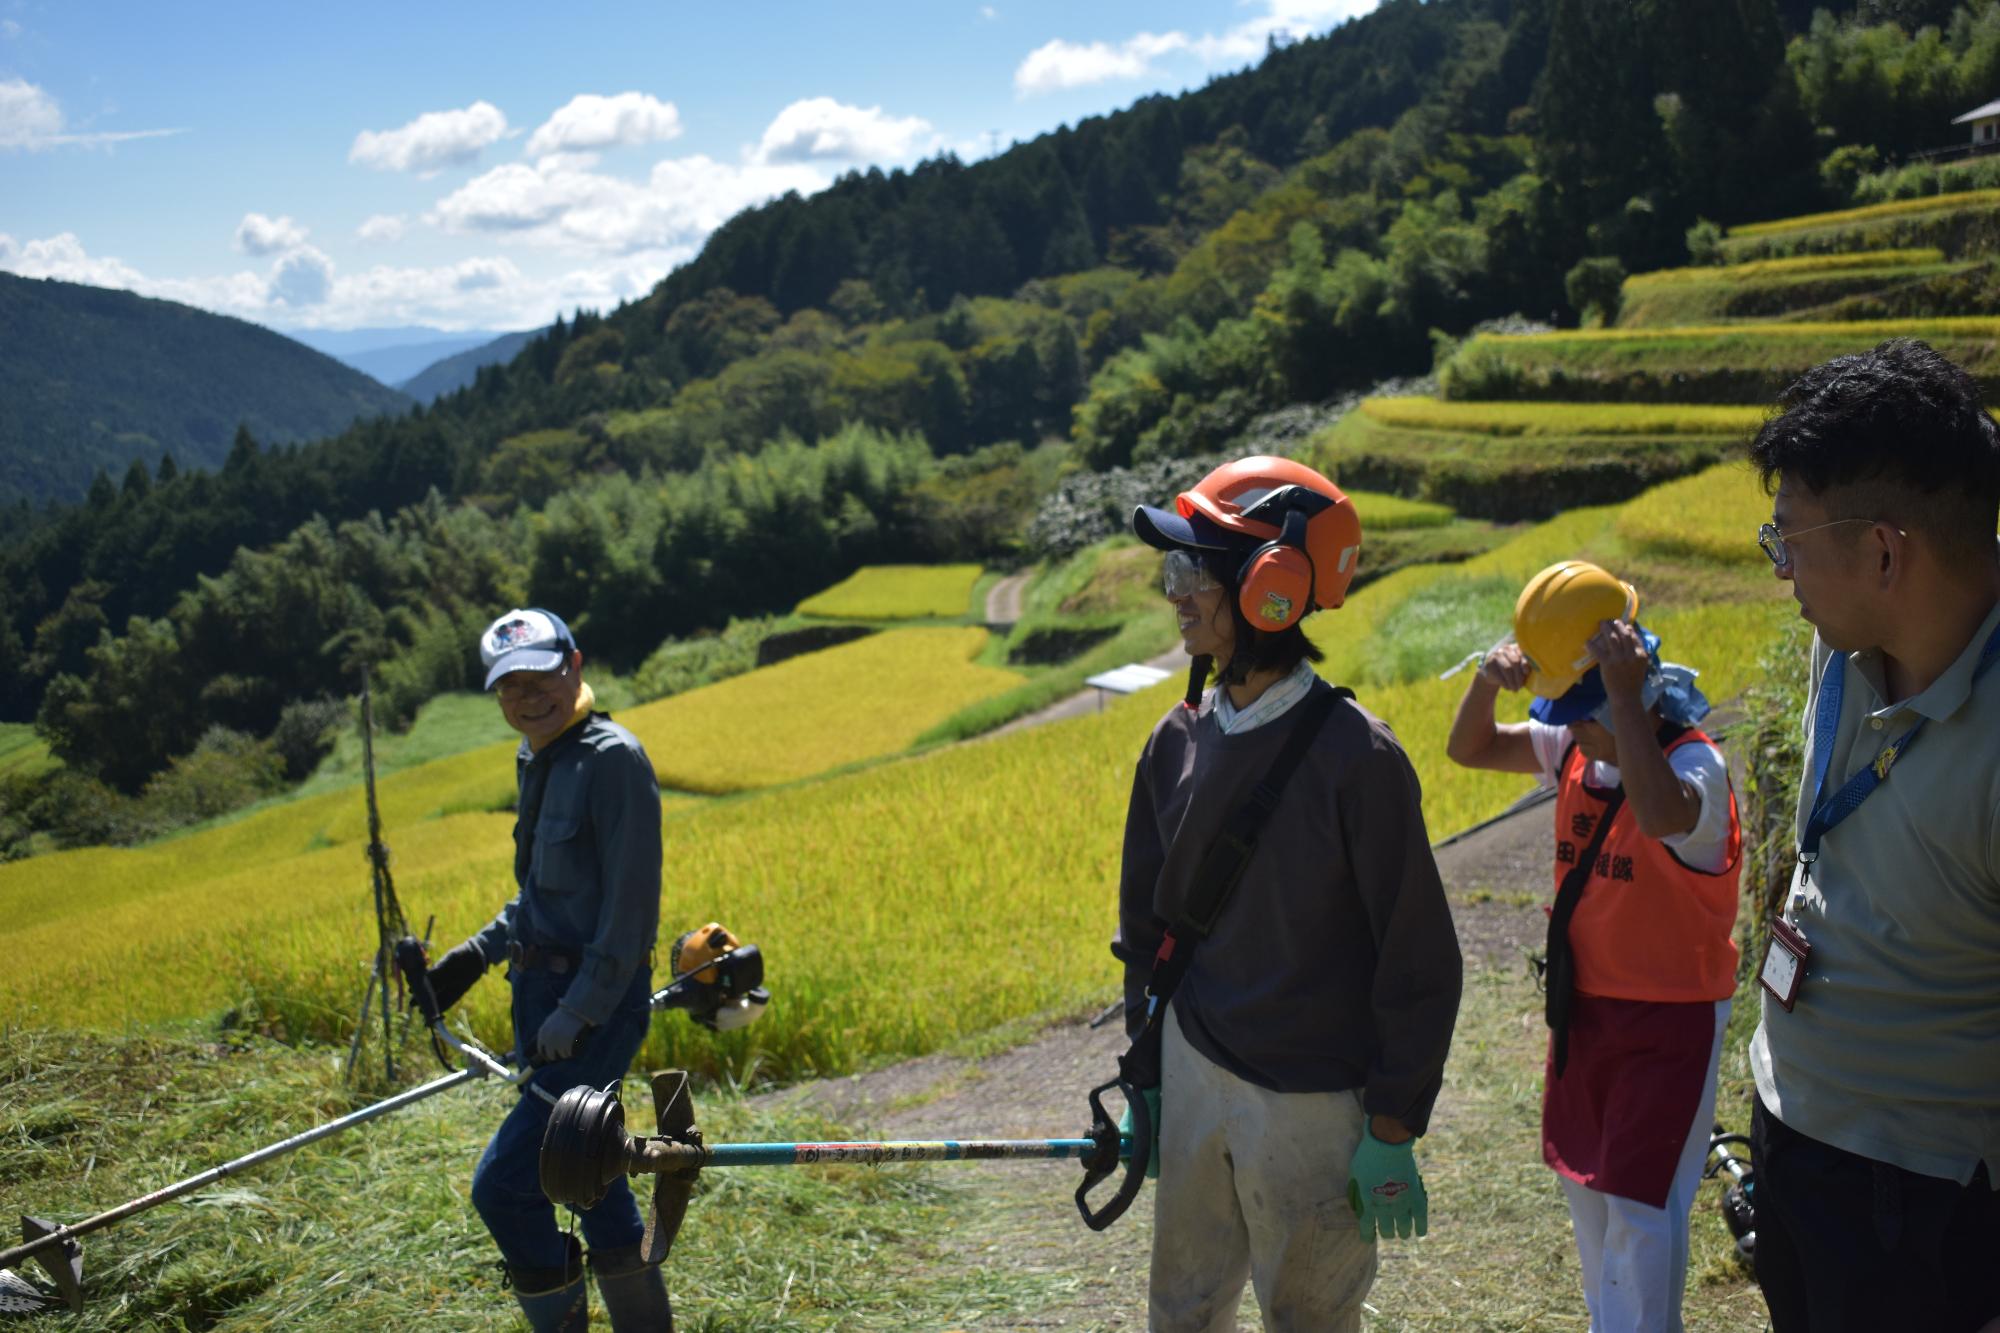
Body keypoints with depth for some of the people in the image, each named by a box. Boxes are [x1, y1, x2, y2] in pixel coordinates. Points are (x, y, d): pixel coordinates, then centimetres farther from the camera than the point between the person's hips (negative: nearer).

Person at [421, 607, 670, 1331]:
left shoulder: (613, 758, -17)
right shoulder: (537, 762, 11)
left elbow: (631, 899, -21)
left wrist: (581, 1013, -23)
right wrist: (477, 954, 14)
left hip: (599, 1005, -9)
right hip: (543, 997, 9)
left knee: (503, 1186, -10)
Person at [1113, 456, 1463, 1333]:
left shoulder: (1355, 757, -18)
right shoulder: (1178, 742, 0)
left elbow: (1417, 962, -13)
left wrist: (1392, 1131, -10)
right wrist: (1146, 1068, 14)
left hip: (1309, 1101, -5)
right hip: (1196, 1073, 5)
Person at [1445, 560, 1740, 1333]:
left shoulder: (1693, 764, -23)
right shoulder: (1575, 748, 0)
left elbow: (1661, 815, -47)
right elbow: (1470, 750, 7)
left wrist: (1623, 695, -43)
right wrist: (1487, 684, -13)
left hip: (1669, 1016, -8)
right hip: (1585, 1005, 8)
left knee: (1639, 1205, -3)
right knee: (1587, 1184, 20)